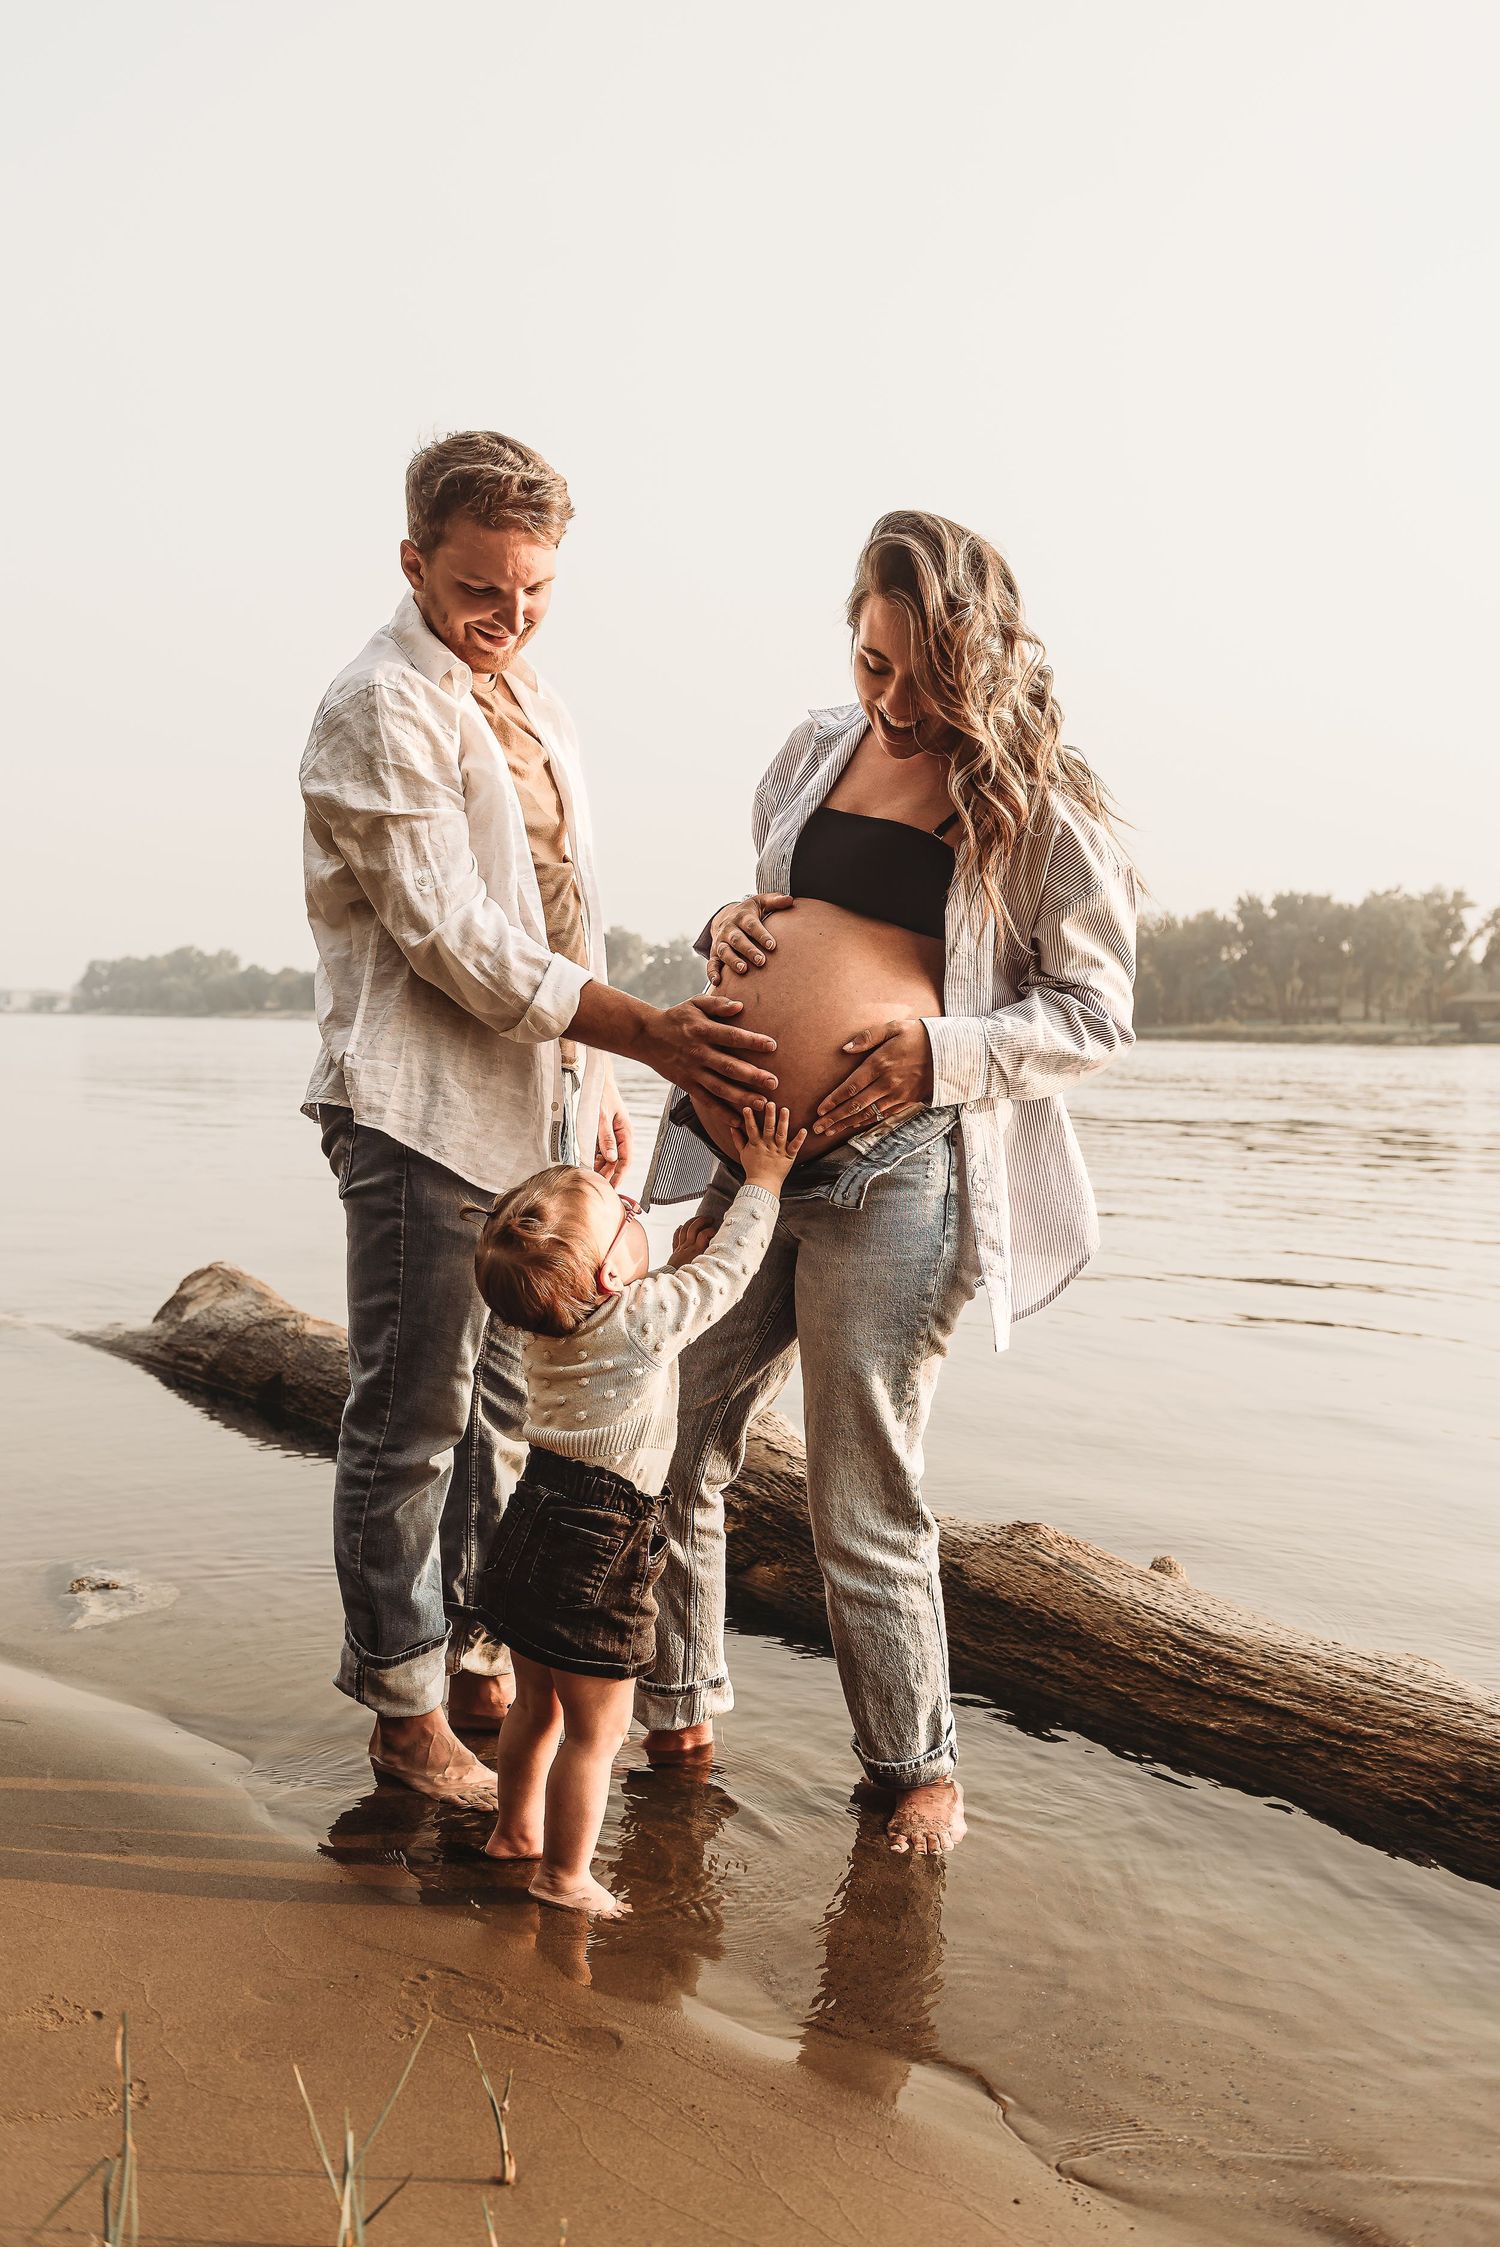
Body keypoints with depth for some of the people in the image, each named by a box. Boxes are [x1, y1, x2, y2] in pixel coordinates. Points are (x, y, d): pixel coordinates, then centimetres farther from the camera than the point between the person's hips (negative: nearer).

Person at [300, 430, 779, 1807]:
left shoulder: (530, 701, 16)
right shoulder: (381, 710, -11)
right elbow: (458, 941, -18)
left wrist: (598, 1084, 17)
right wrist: (648, 1033, -22)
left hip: (541, 1102, 8)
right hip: (428, 1113, -8)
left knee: (502, 1409, 15)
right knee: (412, 1421, 1)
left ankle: (478, 1662, 29)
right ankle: (405, 1709, 16)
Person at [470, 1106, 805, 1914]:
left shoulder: (546, 1325, 1)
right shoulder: (646, 1316, -20)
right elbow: (730, 1267, -5)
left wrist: (676, 1263, 17)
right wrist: (762, 1181, 7)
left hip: (534, 1533, 8)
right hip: (597, 1552, -8)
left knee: (537, 1705, 24)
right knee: (596, 1728, 7)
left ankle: (515, 1829, 40)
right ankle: (564, 1877, 17)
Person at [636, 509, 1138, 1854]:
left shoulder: (1033, 806, -2)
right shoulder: (820, 748, 14)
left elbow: (1098, 1012, -2)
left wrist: (939, 1053, -17)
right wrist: (733, 925, 4)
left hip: (885, 1174, -5)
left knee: (865, 1507, 2)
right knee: (663, 1444, 12)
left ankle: (917, 1764, 26)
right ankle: (679, 1710, 34)